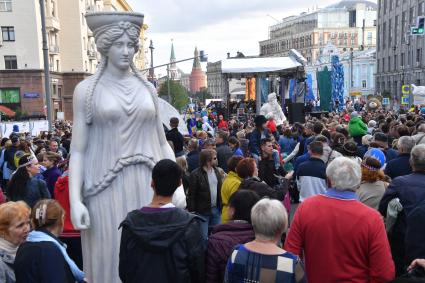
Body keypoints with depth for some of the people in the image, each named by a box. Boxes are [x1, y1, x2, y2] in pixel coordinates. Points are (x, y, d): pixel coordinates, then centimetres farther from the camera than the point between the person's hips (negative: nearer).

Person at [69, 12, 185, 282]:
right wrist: (75, 200, -10)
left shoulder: (148, 88, 9)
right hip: (107, 189, -2)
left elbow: (163, 143, 10)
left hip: (150, 187, 3)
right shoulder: (86, 89, 0)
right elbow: (78, 150, -1)